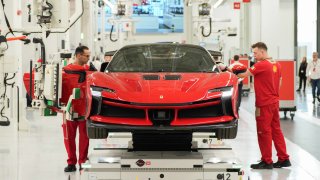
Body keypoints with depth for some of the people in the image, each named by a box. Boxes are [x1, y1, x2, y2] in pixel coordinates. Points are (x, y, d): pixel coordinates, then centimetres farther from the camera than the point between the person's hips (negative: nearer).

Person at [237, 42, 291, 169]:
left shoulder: (261, 65, -16)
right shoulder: (276, 65, 9)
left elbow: (243, 75, -18)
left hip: (264, 104, -8)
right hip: (274, 102, 8)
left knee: (264, 131, -1)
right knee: (276, 130, 13)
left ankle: (267, 161, 4)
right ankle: (283, 159, 15)